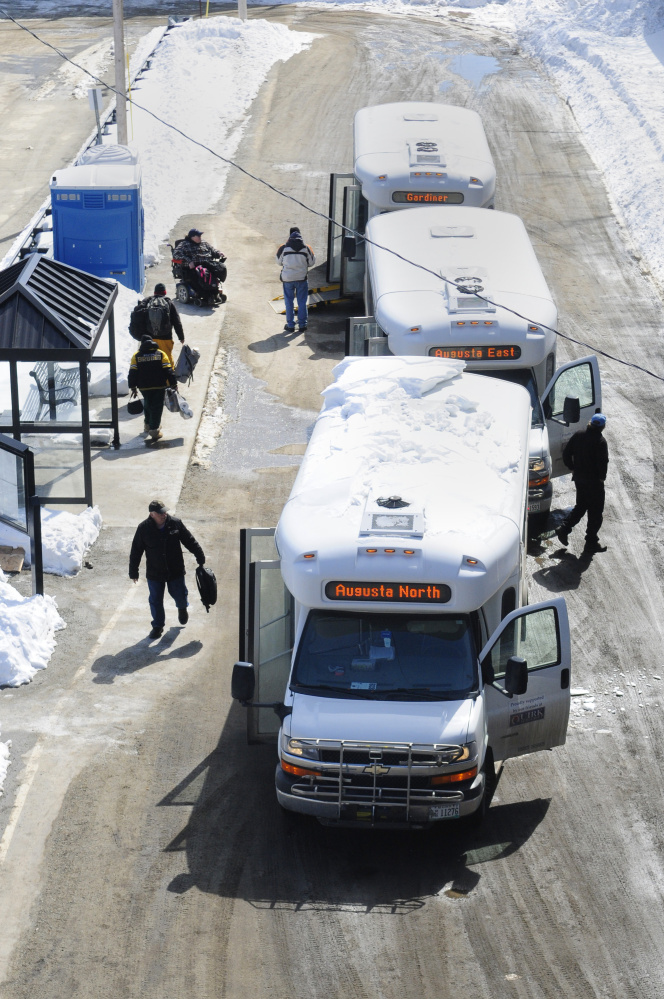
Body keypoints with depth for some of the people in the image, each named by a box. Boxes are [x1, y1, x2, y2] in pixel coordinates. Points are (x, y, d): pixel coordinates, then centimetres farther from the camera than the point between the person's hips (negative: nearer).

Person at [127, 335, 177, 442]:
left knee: (147, 405, 23)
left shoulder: (136, 356, 2)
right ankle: (154, 430, -9)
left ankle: (148, 425, 34)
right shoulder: (161, 354, 1)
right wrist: (173, 384, 0)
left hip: (144, 388, 2)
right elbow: (168, 370, -4)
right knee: (157, 407, 0)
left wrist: (133, 387, 4)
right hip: (159, 386, -2)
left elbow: (132, 372, -1)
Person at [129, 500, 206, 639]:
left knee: (179, 595, 13)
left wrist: (200, 558, 6)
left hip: (175, 570, 1)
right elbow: (136, 551, -3)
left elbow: (190, 541, 2)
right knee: (155, 600, 7)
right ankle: (158, 625, 27)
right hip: (154, 573, -1)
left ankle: (182, 608, 49)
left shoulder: (175, 523, -9)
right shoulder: (144, 528, -12)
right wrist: (133, 572, -1)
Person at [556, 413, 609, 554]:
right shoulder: (600, 442, -20)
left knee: (580, 506, 24)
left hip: (579, 478, 6)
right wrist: (601, 477, -3)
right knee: (596, 512, 6)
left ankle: (564, 529, 13)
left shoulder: (578, 435, -1)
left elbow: (566, 454, 4)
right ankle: (591, 543, 11)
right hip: (594, 481, -6)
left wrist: (573, 468, 15)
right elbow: (603, 463, -21)